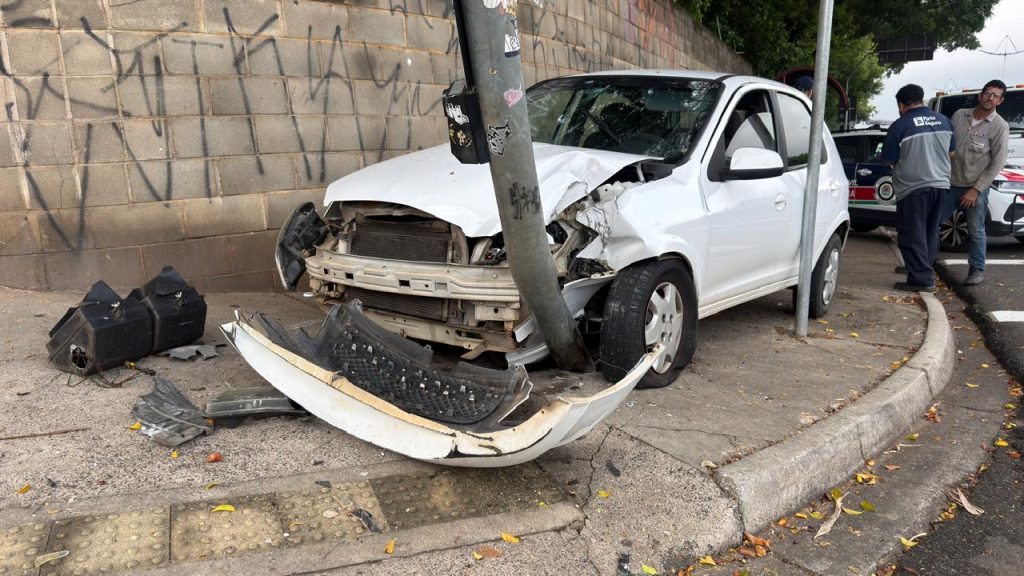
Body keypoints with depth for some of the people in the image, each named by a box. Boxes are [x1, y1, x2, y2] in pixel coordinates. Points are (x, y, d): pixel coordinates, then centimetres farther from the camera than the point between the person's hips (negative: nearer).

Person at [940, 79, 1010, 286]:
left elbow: (997, 163, -8)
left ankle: (977, 270, 16)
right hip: (950, 183, 3)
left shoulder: (1000, 127, -6)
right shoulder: (959, 115, 3)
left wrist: (976, 190, -12)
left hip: (975, 188, -3)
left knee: (976, 231, 3)